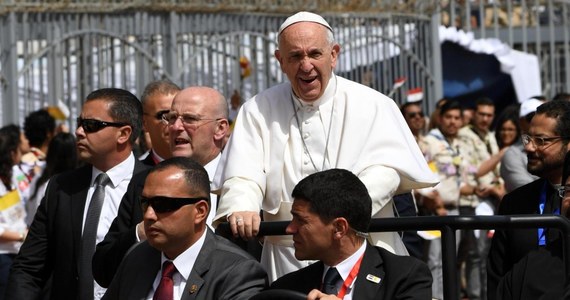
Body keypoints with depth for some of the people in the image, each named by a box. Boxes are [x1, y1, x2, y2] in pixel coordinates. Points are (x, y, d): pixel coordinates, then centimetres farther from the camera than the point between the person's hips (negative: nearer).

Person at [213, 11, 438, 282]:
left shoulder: (372, 105, 5)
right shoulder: (258, 111, 10)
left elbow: (385, 169, -6)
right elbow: (243, 175, 0)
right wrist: (241, 209, -24)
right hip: (287, 258, 1)